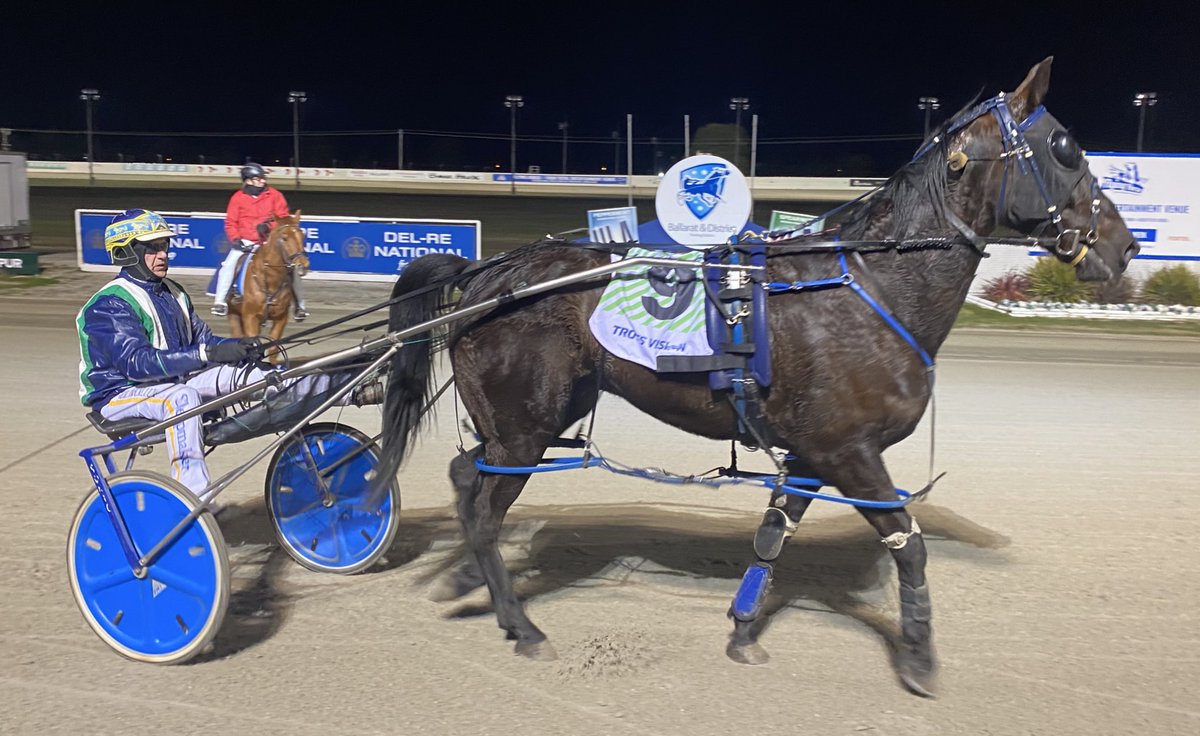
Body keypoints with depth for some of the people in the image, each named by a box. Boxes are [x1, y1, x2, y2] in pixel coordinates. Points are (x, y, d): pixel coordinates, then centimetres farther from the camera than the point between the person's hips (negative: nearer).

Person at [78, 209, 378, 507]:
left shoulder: (171, 293, 11)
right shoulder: (109, 305, -15)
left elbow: (202, 339, 7)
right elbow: (136, 362, -28)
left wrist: (240, 346, -16)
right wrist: (207, 354, -37)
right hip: (120, 392, -7)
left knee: (242, 372, -16)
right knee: (183, 397, -39)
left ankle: (350, 391, -25)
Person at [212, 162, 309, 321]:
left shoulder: (275, 195, -1)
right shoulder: (238, 198, 0)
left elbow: (284, 218, -1)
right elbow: (230, 222, 3)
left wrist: (270, 226, -19)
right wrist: (235, 239, -12)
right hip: (245, 243, 0)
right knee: (229, 265, -20)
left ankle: (299, 305, 1)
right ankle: (220, 301, -6)